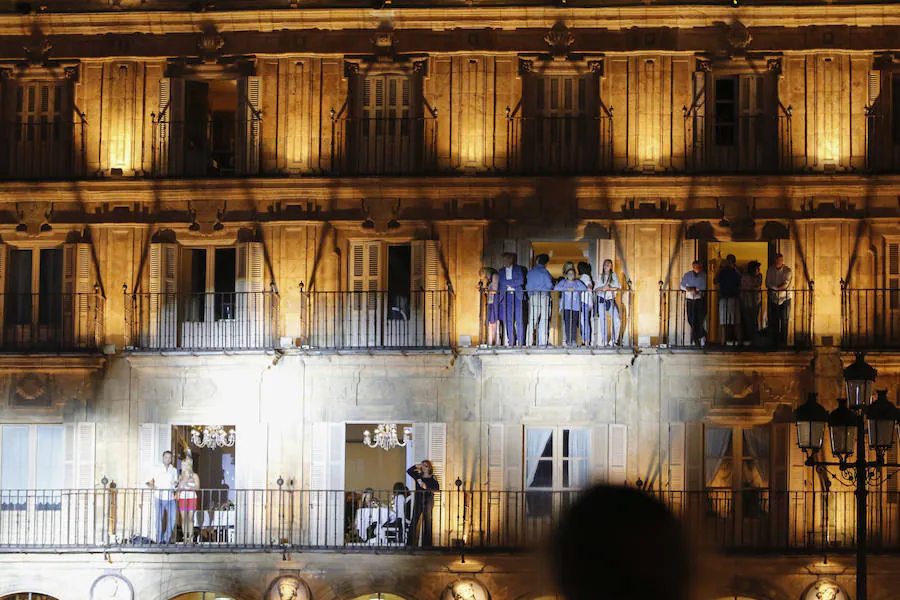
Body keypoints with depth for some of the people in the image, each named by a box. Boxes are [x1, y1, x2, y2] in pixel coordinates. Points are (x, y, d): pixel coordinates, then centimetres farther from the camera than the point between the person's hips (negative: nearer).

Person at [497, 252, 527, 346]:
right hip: (506, 296, 3)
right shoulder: (501, 271, 16)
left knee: (519, 320, -7)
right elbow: (501, 283, 7)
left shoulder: (519, 269, 7)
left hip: (517, 296, -3)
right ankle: (511, 341, 2)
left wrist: (509, 283, -4)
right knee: (508, 320, -1)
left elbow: (521, 281, -6)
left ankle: (520, 341, -6)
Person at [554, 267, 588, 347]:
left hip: (576, 307, 0)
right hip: (566, 306, 0)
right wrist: (567, 289, -13)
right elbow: (556, 288, -4)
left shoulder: (577, 282, 12)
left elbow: (584, 288, -4)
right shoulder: (563, 282, 11)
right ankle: (568, 340, -6)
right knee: (567, 323, -9)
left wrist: (574, 288, -12)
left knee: (574, 323, -8)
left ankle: (574, 340, -6)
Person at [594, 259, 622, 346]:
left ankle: (614, 340, -2)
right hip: (602, 300, 1)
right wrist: (601, 288, -16)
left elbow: (618, 287, -4)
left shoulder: (614, 275, 7)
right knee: (602, 321, -2)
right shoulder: (600, 276, 11)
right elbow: (595, 288, 5)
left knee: (617, 319, -13)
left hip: (611, 300, -1)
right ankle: (604, 341, 3)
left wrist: (609, 288, -19)